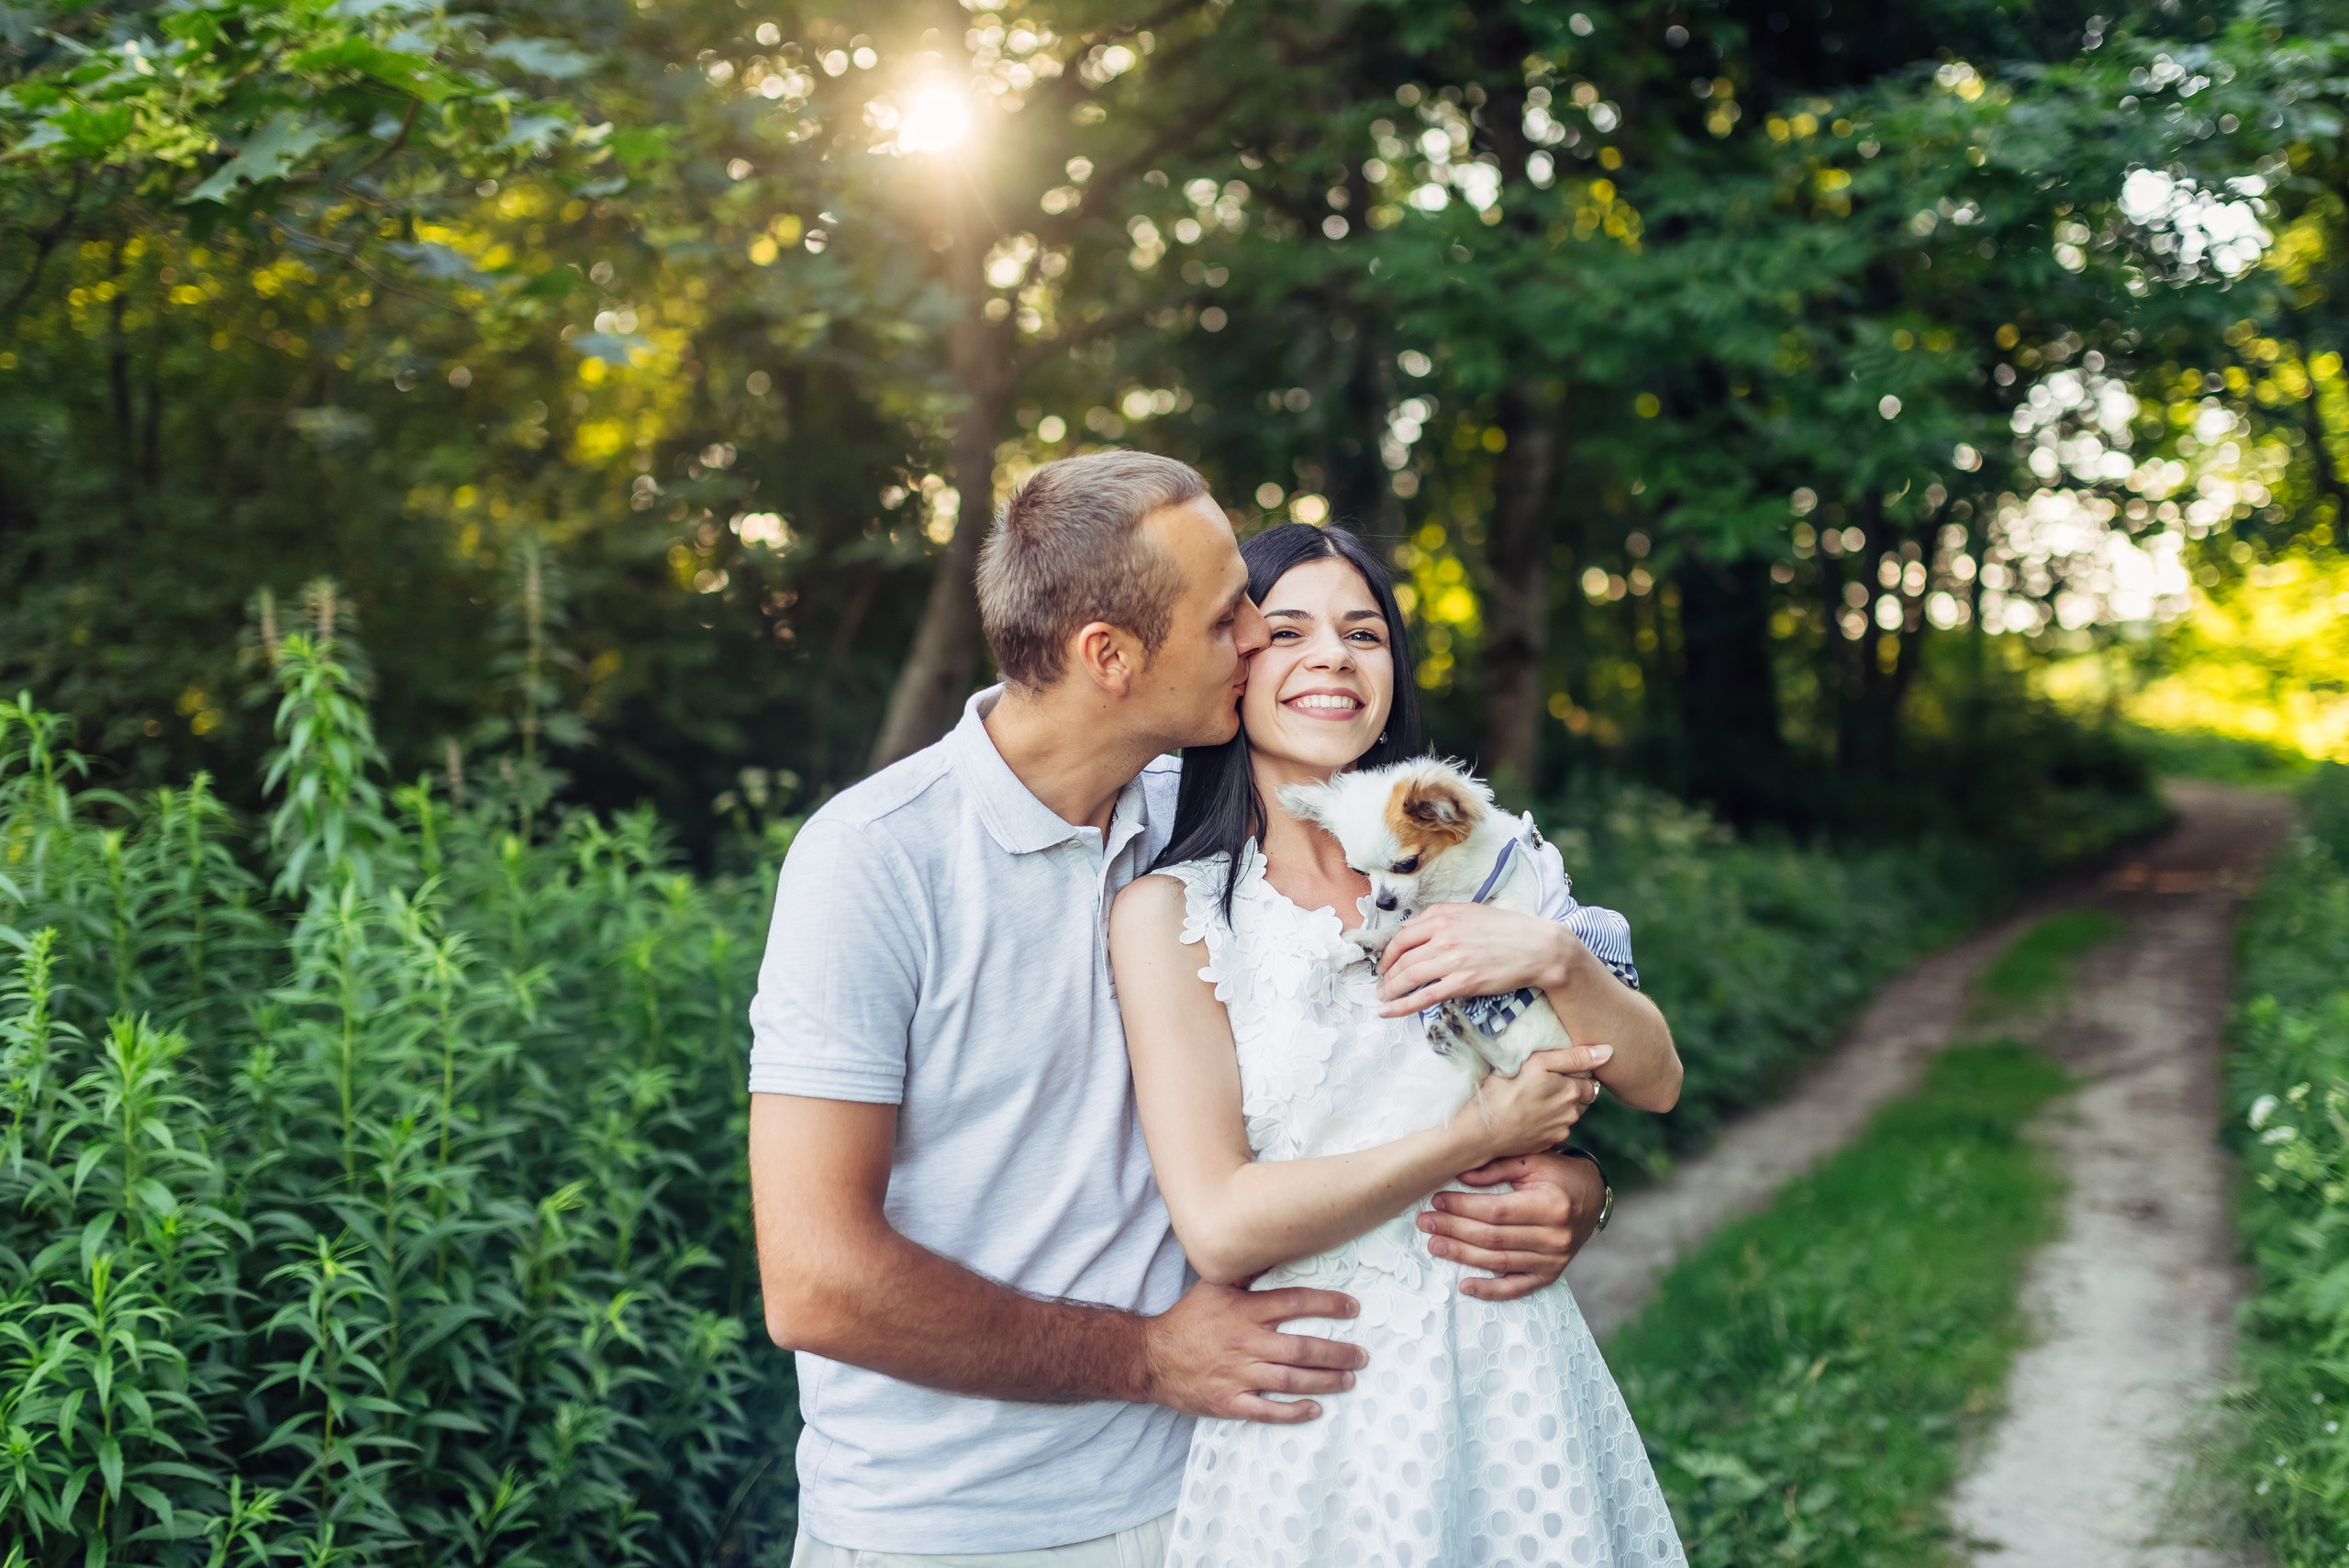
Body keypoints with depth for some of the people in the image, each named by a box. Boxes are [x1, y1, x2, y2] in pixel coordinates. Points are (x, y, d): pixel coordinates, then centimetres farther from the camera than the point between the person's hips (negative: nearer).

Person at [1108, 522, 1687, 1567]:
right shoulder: (1170, 911, -9)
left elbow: (1655, 1080, 3)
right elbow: (1221, 1230, -18)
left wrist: (1553, 956, -16)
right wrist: (1481, 1134, -14)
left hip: (1511, 1356, 4)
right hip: (1318, 1399, -3)